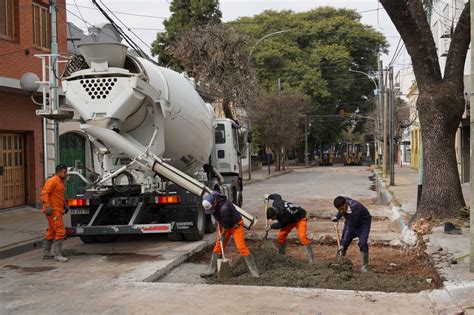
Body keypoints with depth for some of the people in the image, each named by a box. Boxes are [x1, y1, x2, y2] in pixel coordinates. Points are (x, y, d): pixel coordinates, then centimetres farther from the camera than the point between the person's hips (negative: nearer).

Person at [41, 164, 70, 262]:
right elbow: (44, 193, -21)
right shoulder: (52, 181, -13)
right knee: (60, 231, -13)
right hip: (53, 210, -10)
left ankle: (46, 253, 27)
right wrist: (47, 206, -29)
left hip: (57, 210, 10)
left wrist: (65, 205, 19)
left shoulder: (61, 181, 17)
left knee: (51, 232, 17)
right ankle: (57, 255, -10)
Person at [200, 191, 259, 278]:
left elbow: (226, 225, -23)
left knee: (241, 247, -16)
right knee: (218, 247, 4)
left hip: (235, 225, -8)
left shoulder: (224, 208, -36)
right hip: (224, 226, 8)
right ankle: (212, 271, 11)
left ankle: (254, 272, -13)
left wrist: (222, 235, -8)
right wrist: (219, 231, 6)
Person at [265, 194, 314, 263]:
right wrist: (269, 196, 18)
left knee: (302, 236, -28)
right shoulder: (275, 203, -22)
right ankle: (281, 254, 12)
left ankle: (311, 259, -25)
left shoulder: (285, 216, -41)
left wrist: (271, 226, -8)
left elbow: (280, 225, -21)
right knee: (281, 236, -5)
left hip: (300, 218, -8)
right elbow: (277, 196, 1)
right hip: (291, 220, 8)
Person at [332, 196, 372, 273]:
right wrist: (337, 217, -4)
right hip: (350, 222, 7)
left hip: (363, 222, -7)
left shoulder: (353, 210, -41)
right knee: (342, 242, 2)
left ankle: (364, 266, -8)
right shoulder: (343, 201, -20)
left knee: (362, 243, -22)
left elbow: (350, 229, -35)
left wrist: (343, 244, -33)